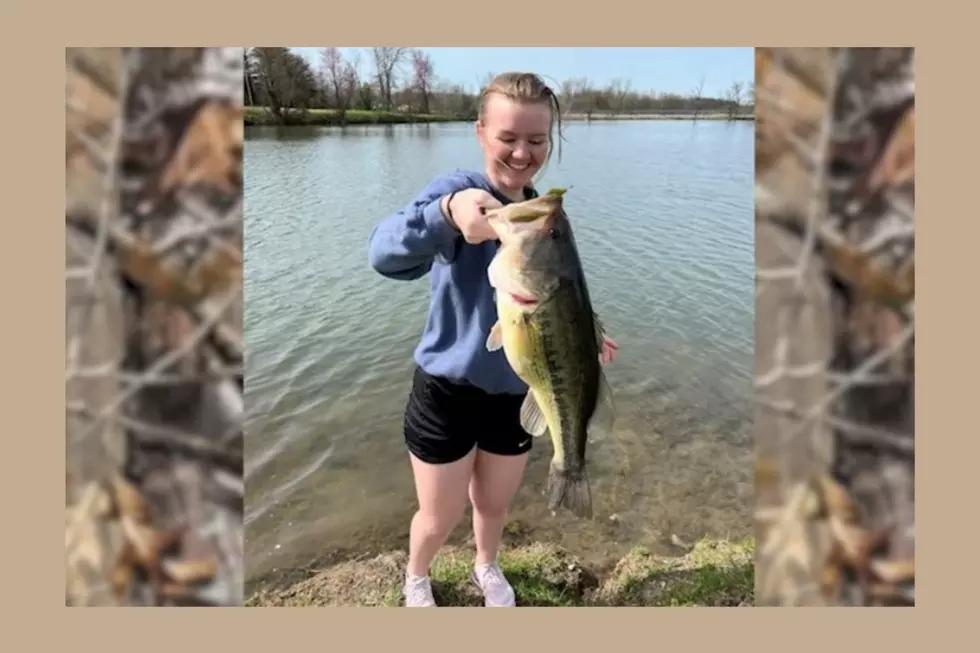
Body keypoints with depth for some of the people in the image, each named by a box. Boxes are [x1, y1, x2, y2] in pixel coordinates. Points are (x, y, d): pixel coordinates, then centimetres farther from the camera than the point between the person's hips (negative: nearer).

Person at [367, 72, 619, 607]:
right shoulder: (458, 189, -20)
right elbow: (385, 254, -40)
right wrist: (448, 212, -58)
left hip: (515, 394, 5)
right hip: (448, 392, -4)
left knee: (495, 502, 25)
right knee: (441, 516, 15)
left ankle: (487, 568, 57)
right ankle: (415, 578, 48)